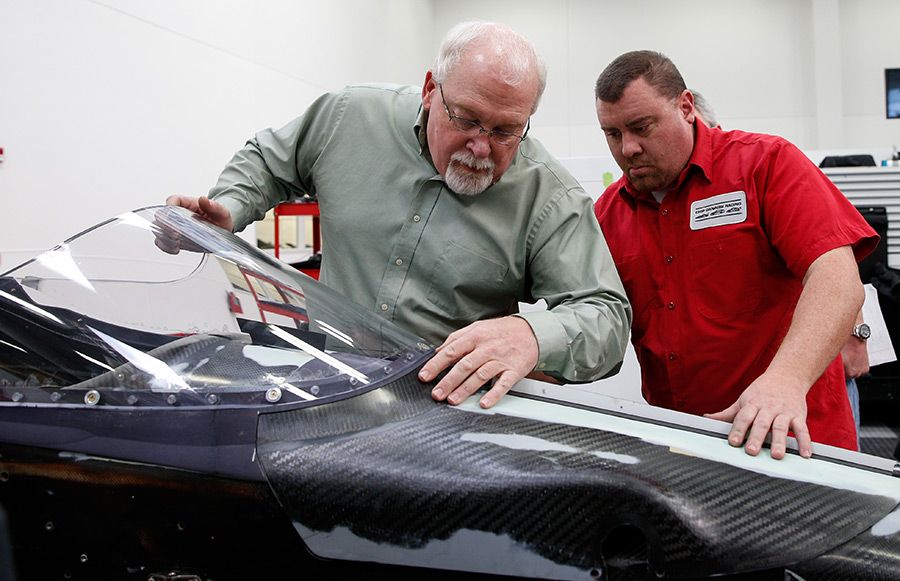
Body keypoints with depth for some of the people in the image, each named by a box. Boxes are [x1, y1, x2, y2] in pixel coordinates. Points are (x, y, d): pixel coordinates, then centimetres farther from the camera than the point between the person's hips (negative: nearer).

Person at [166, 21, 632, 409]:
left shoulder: (550, 199, -7)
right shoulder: (347, 115, 2)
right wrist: (226, 210, 1)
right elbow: (267, 163, 21)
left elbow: (606, 314, -10)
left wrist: (531, 336, -31)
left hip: (449, 402, -2)